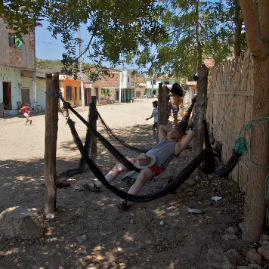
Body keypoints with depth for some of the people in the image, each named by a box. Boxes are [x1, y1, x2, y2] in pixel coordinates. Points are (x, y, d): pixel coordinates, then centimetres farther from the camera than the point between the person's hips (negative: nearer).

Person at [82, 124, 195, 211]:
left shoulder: (177, 145, 11)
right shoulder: (163, 140, 31)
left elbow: (192, 133, 2)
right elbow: (161, 126, 47)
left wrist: (184, 132, 21)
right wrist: (172, 129, 45)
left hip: (156, 165, -8)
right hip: (143, 160, 8)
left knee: (142, 176, -42)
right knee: (118, 166, 3)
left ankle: (124, 201, -49)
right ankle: (97, 186, 10)